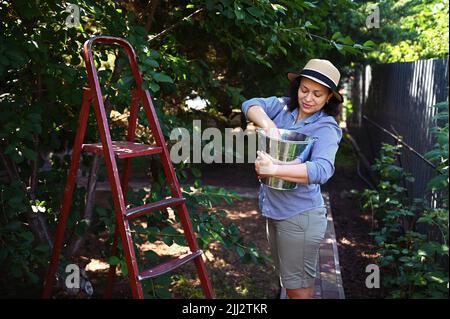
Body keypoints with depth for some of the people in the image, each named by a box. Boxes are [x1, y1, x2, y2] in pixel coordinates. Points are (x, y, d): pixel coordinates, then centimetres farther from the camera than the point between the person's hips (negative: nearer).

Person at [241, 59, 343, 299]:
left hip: (299, 216, -6)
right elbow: (251, 104, -8)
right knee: (287, 279, 23)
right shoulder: (284, 106, 1)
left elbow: (322, 170, -30)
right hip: (273, 208, 6)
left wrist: (274, 169, -37)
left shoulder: (326, 129, -15)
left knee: (299, 288, 6)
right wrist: (269, 125, -25)